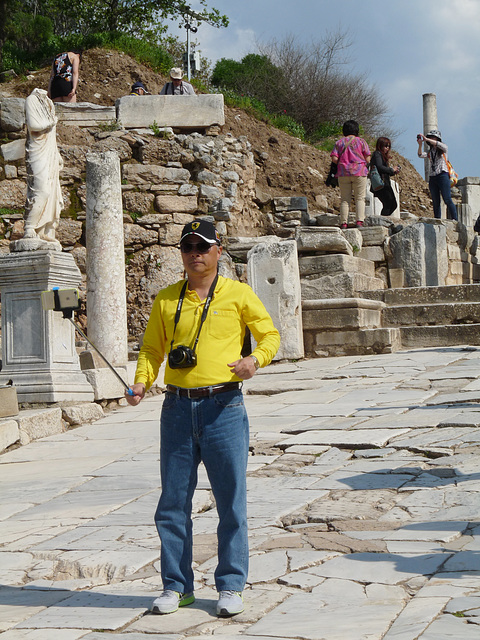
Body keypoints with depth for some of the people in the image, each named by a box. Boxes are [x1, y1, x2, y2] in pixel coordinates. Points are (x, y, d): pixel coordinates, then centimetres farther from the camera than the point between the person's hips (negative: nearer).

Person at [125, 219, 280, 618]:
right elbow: (152, 348, 15)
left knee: (231, 502, 1)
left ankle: (231, 586, 12)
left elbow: (270, 335, 8)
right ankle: (177, 586, 18)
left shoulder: (238, 294, 3)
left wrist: (255, 360, -13)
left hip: (224, 408, -3)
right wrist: (142, 382, -3)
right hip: (177, 408, 3)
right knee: (173, 502, 6)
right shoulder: (166, 300, 10)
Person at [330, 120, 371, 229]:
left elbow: (334, 159, -2)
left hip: (343, 173, 2)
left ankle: (343, 223, -1)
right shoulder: (361, 141, 3)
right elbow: (367, 159, -2)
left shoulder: (339, 142, 8)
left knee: (344, 199, 5)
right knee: (360, 198, 1)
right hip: (359, 173, -2)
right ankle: (359, 221, -12)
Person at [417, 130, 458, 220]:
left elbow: (439, 145, -16)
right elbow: (421, 155, -1)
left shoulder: (444, 148, 7)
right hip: (432, 178, 5)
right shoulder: (430, 152, 17)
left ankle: (455, 220, -12)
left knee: (447, 200, -12)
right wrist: (420, 144, -17)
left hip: (442, 176, -5)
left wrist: (426, 139, -19)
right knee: (436, 202, 2)